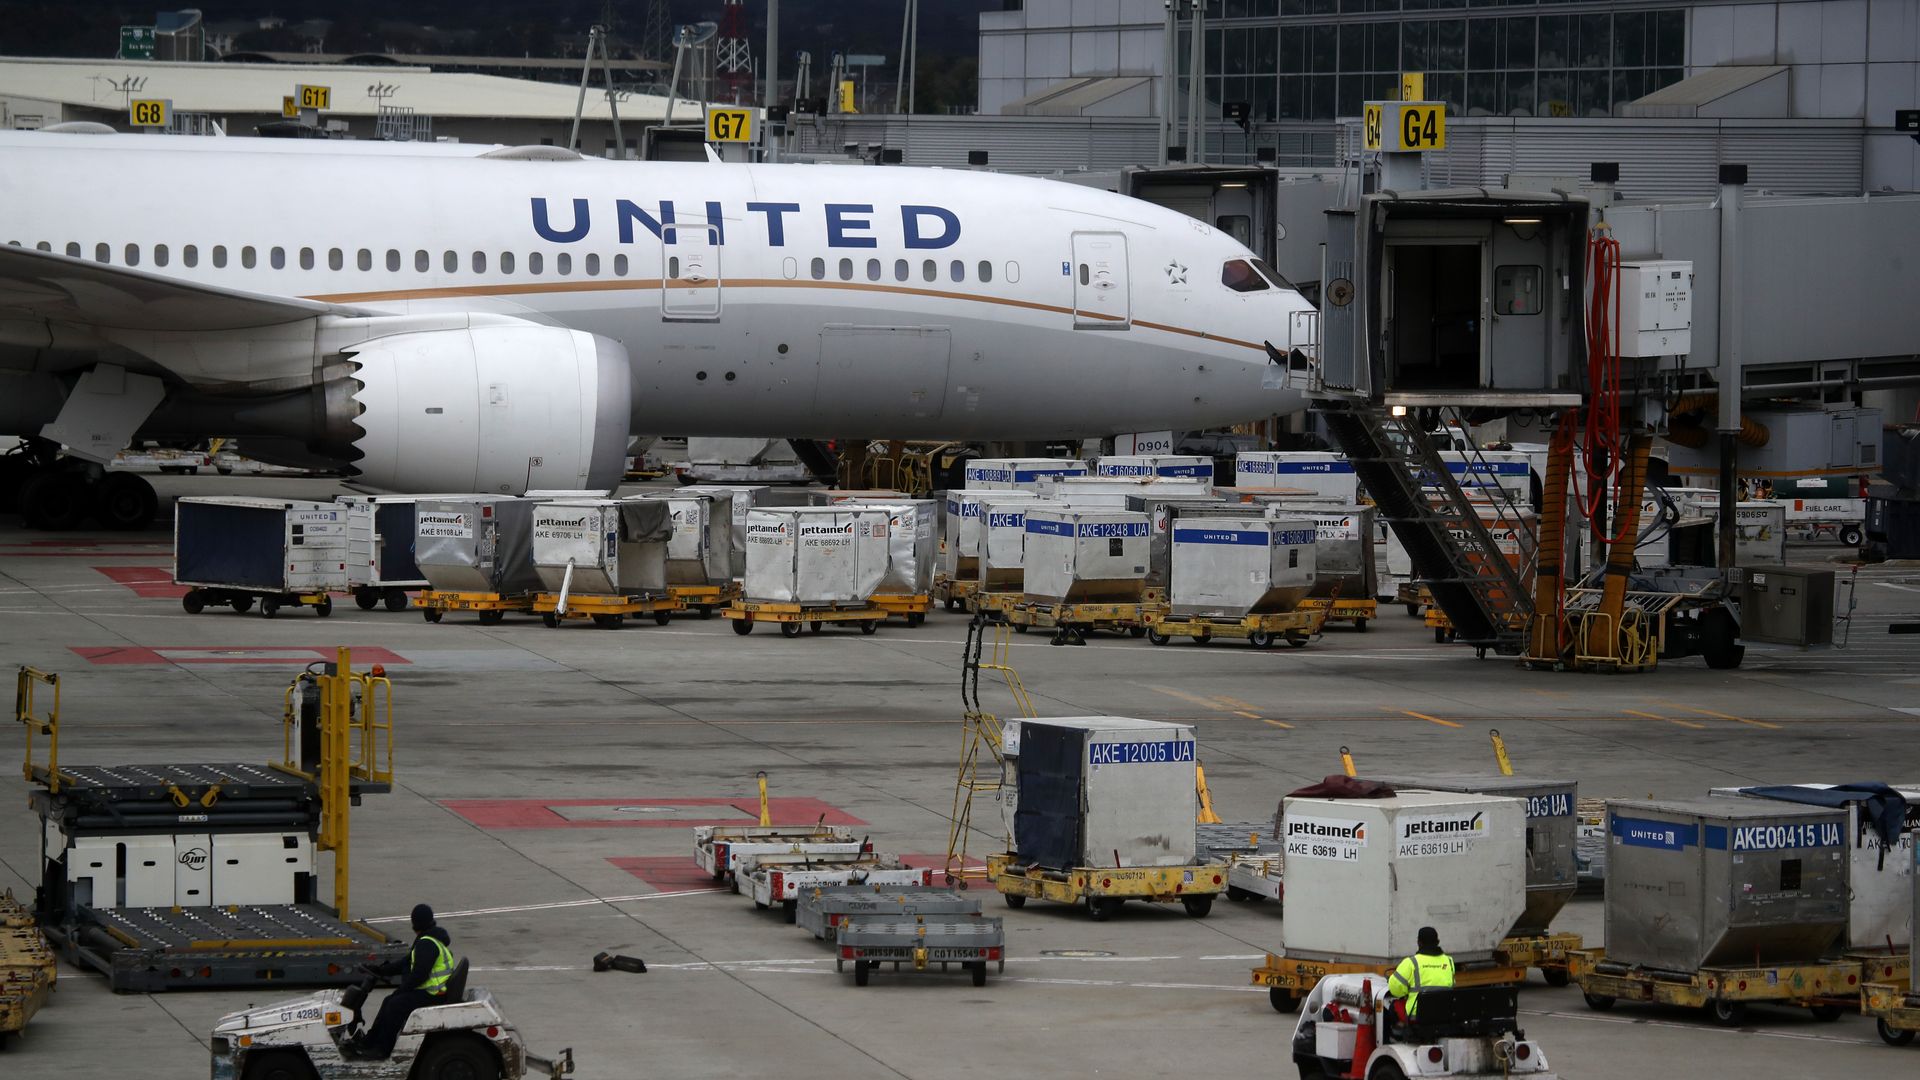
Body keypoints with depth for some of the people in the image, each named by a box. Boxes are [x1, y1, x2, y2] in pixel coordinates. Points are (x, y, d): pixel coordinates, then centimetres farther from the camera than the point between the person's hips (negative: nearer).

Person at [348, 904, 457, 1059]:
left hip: (432, 994, -11)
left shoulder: (427, 944, -19)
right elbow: (407, 963, 21)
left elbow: (419, 974, -24)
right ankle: (370, 1041, 11)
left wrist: (402, 989, -15)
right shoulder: (425, 941, 17)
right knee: (389, 1001, 9)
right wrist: (381, 970, 15)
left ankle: (382, 1049, -15)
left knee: (395, 1005, -20)